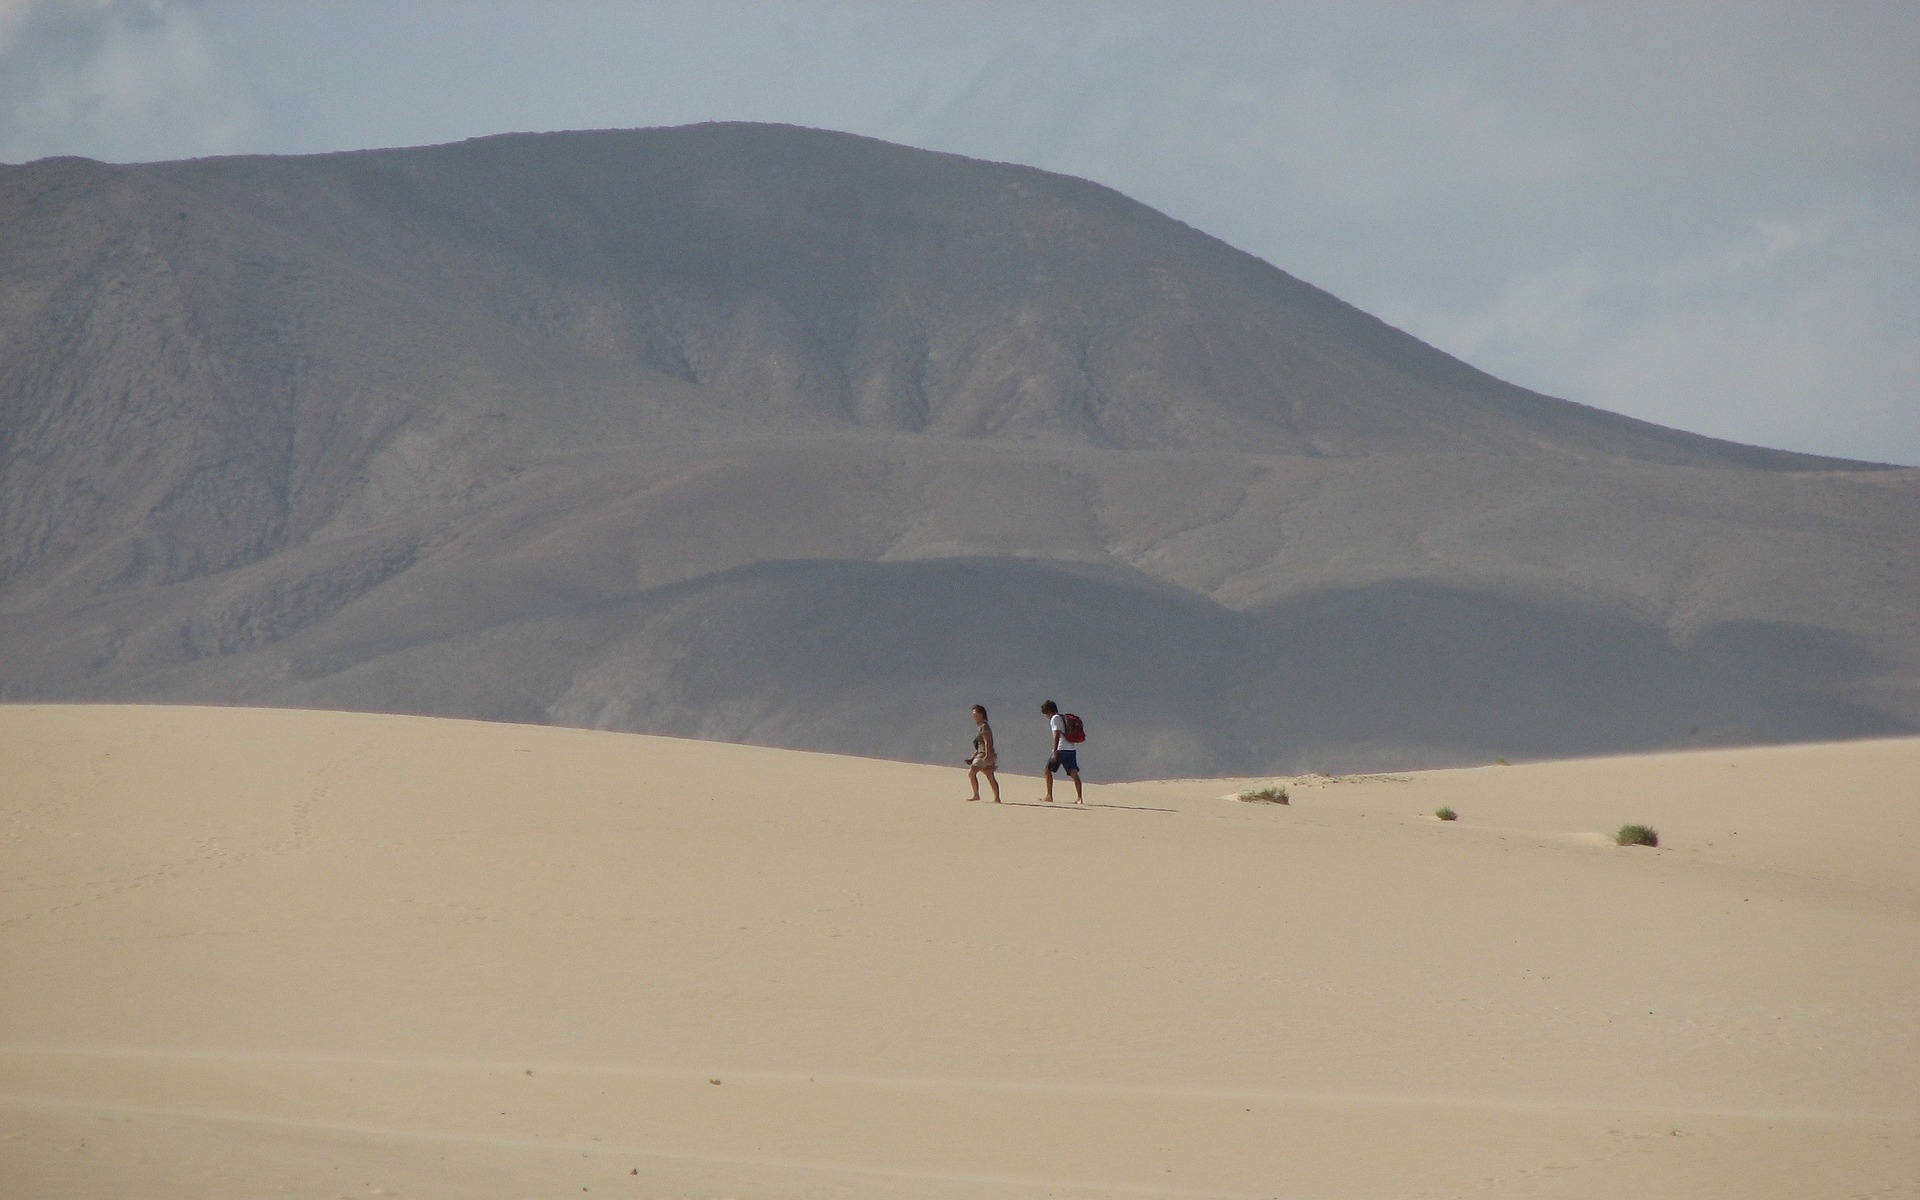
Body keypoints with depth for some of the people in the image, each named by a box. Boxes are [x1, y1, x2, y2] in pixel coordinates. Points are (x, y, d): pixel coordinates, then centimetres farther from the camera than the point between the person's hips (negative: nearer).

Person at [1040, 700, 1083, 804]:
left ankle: (1049, 796, 8)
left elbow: (1057, 735, -13)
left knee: (1048, 770, 8)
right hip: (1071, 750, 7)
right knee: (1073, 773, -4)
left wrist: (1055, 752, -18)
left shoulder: (1055, 719, -2)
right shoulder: (1065, 719, 23)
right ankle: (1079, 797, -18)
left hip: (1061, 749, -7)